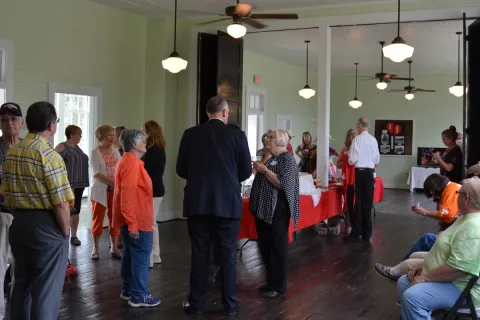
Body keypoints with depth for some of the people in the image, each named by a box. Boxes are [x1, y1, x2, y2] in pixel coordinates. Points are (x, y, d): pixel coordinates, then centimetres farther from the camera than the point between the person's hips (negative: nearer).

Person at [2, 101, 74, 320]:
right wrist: (66, 231, -7)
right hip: (46, 226, -7)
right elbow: (61, 203, -20)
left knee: (21, 284, 19)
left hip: (19, 224, 8)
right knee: (46, 290, 1)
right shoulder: (49, 155, -17)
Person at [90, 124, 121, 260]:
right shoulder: (95, 152, -5)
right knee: (98, 219, 2)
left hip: (115, 190, 4)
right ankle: (95, 249, 11)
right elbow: (96, 173, -14)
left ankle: (114, 248, 16)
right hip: (100, 190, -4)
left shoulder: (116, 152, 10)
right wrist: (112, 183, -21)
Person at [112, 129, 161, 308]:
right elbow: (128, 194, -25)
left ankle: (128, 290, 24)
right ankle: (139, 296, -1)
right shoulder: (132, 162, -18)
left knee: (130, 254, 15)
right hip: (137, 220, -11)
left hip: (133, 219, 11)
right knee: (141, 256, -6)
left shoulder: (128, 161, 16)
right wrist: (133, 223, -25)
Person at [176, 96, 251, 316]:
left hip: (198, 202, 1)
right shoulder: (237, 135, -4)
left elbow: (181, 169, 4)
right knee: (228, 253, 9)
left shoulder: (190, 134, 0)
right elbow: (246, 171, 0)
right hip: (228, 202, -1)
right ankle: (230, 304, 16)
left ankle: (196, 303, 15)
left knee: (199, 253, 8)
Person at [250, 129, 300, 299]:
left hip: (277, 210, -9)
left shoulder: (287, 158, -10)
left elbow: (282, 183, -21)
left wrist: (264, 170, -18)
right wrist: (259, 170, 8)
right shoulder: (271, 158, 16)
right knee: (265, 246, 13)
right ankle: (271, 282, 25)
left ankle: (279, 287, 7)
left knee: (277, 247, -2)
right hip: (264, 208, 9)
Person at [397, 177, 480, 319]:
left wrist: (425, 277, -18)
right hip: (448, 278, 11)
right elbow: (446, 249, 19)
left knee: (411, 297, -27)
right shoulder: (468, 218, 10)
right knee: (403, 282, 12)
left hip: (462, 287, -11)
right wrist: (424, 267, 8)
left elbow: (456, 269, -31)